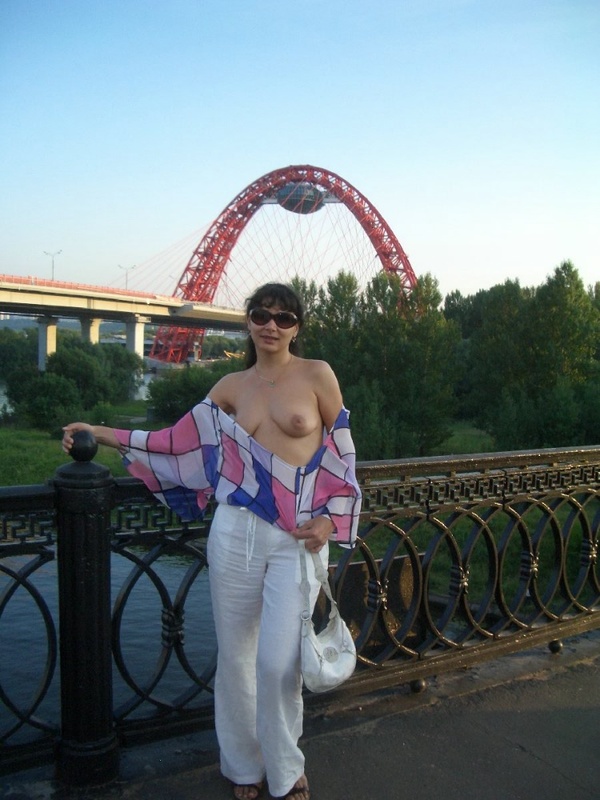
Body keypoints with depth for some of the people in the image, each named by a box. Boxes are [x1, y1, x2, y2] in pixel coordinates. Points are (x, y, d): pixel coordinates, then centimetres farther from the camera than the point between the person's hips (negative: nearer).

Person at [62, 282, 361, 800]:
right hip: (237, 531, 3)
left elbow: (342, 452, 4)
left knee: (280, 662, -5)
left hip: (299, 537, -3)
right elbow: (180, 443, 12)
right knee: (235, 654, 10)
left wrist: (329, 519, -6)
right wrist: (102, 434, 12)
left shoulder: (317, 375, 0)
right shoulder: (232, 387, 9)